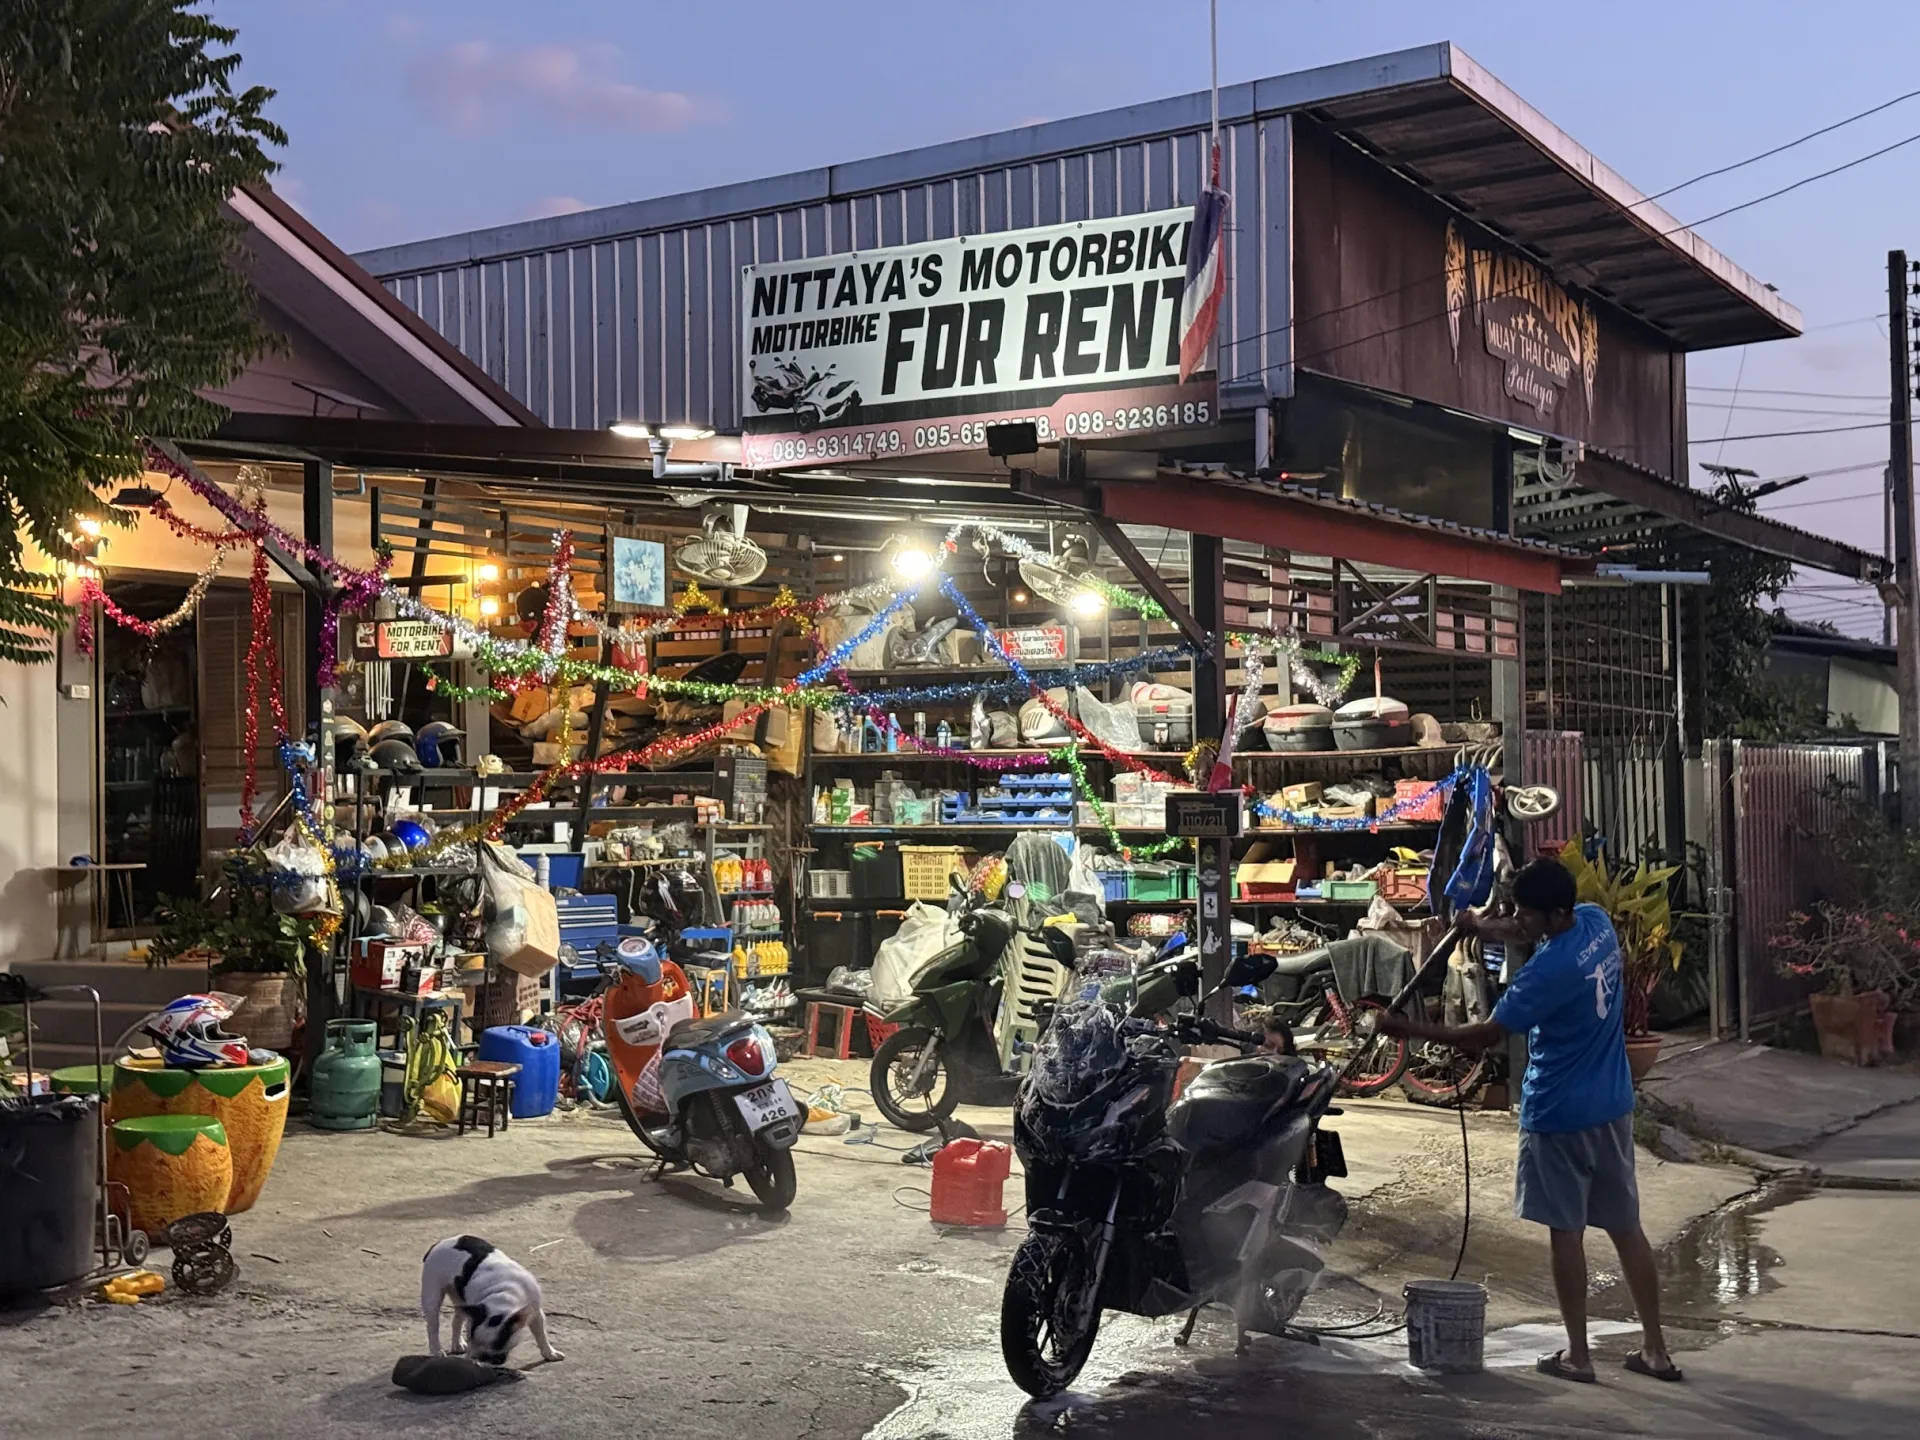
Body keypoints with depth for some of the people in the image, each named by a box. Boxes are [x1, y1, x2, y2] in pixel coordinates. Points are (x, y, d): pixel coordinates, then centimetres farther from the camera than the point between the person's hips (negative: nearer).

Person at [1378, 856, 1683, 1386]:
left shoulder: (1548, 970, -25)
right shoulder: (1596, 922, -2)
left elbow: (1486, 1035, -19)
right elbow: (1529, 935, 21)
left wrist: (1411, 1029, -14)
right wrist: (1484, 925, 11)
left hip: (1559, 1116, -8)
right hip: (1612, 1107, 8)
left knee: (1566, 1231, 4)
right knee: (1626, 1227, 13)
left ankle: (1577, 1355, 13)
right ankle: (1655, 1349, 19)